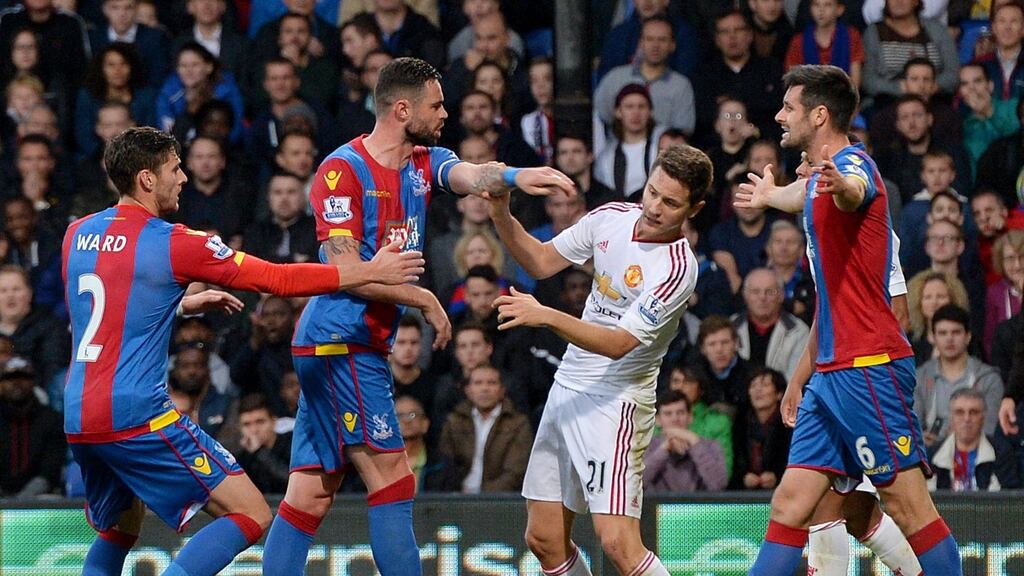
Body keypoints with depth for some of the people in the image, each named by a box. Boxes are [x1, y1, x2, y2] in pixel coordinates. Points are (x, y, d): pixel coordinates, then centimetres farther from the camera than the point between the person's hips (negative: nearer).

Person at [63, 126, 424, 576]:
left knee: (118, 531, 28)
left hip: (78, 420, 7)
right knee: (251, 516, -5)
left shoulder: (77, 235, 10)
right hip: (138, 416, -7)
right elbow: (277, 279, -4)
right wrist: (370, 272, 4)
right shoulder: (174, 243, -8)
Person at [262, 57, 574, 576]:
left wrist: (513, 177, -33)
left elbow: (470, 176, -11)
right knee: (393, 481, -10)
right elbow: (346, 271, -16)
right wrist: (423, 300, -10)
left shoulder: (424, 163, 11)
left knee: (311, 494, 5)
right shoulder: (342, 170, -11)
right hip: (341, 342, -9)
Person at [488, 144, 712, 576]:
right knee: (544, 541, 6)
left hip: (616, 400, -7)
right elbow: (541, 262, 15)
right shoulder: (611, 218, 3)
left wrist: (546, 317, -32)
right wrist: (502, 216, -1)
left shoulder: (677, 267, -18)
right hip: (568, 388, 7)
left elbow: (618, 344, -23)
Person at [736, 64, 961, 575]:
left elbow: (852, 194, -39)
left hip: (869, 369, -9)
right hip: (832, 373, 9)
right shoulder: (819, 178, 19)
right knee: (789, 506, 5)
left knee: (909, 509, -8)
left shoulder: (852, 165, -12)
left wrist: (842, 186, -63)